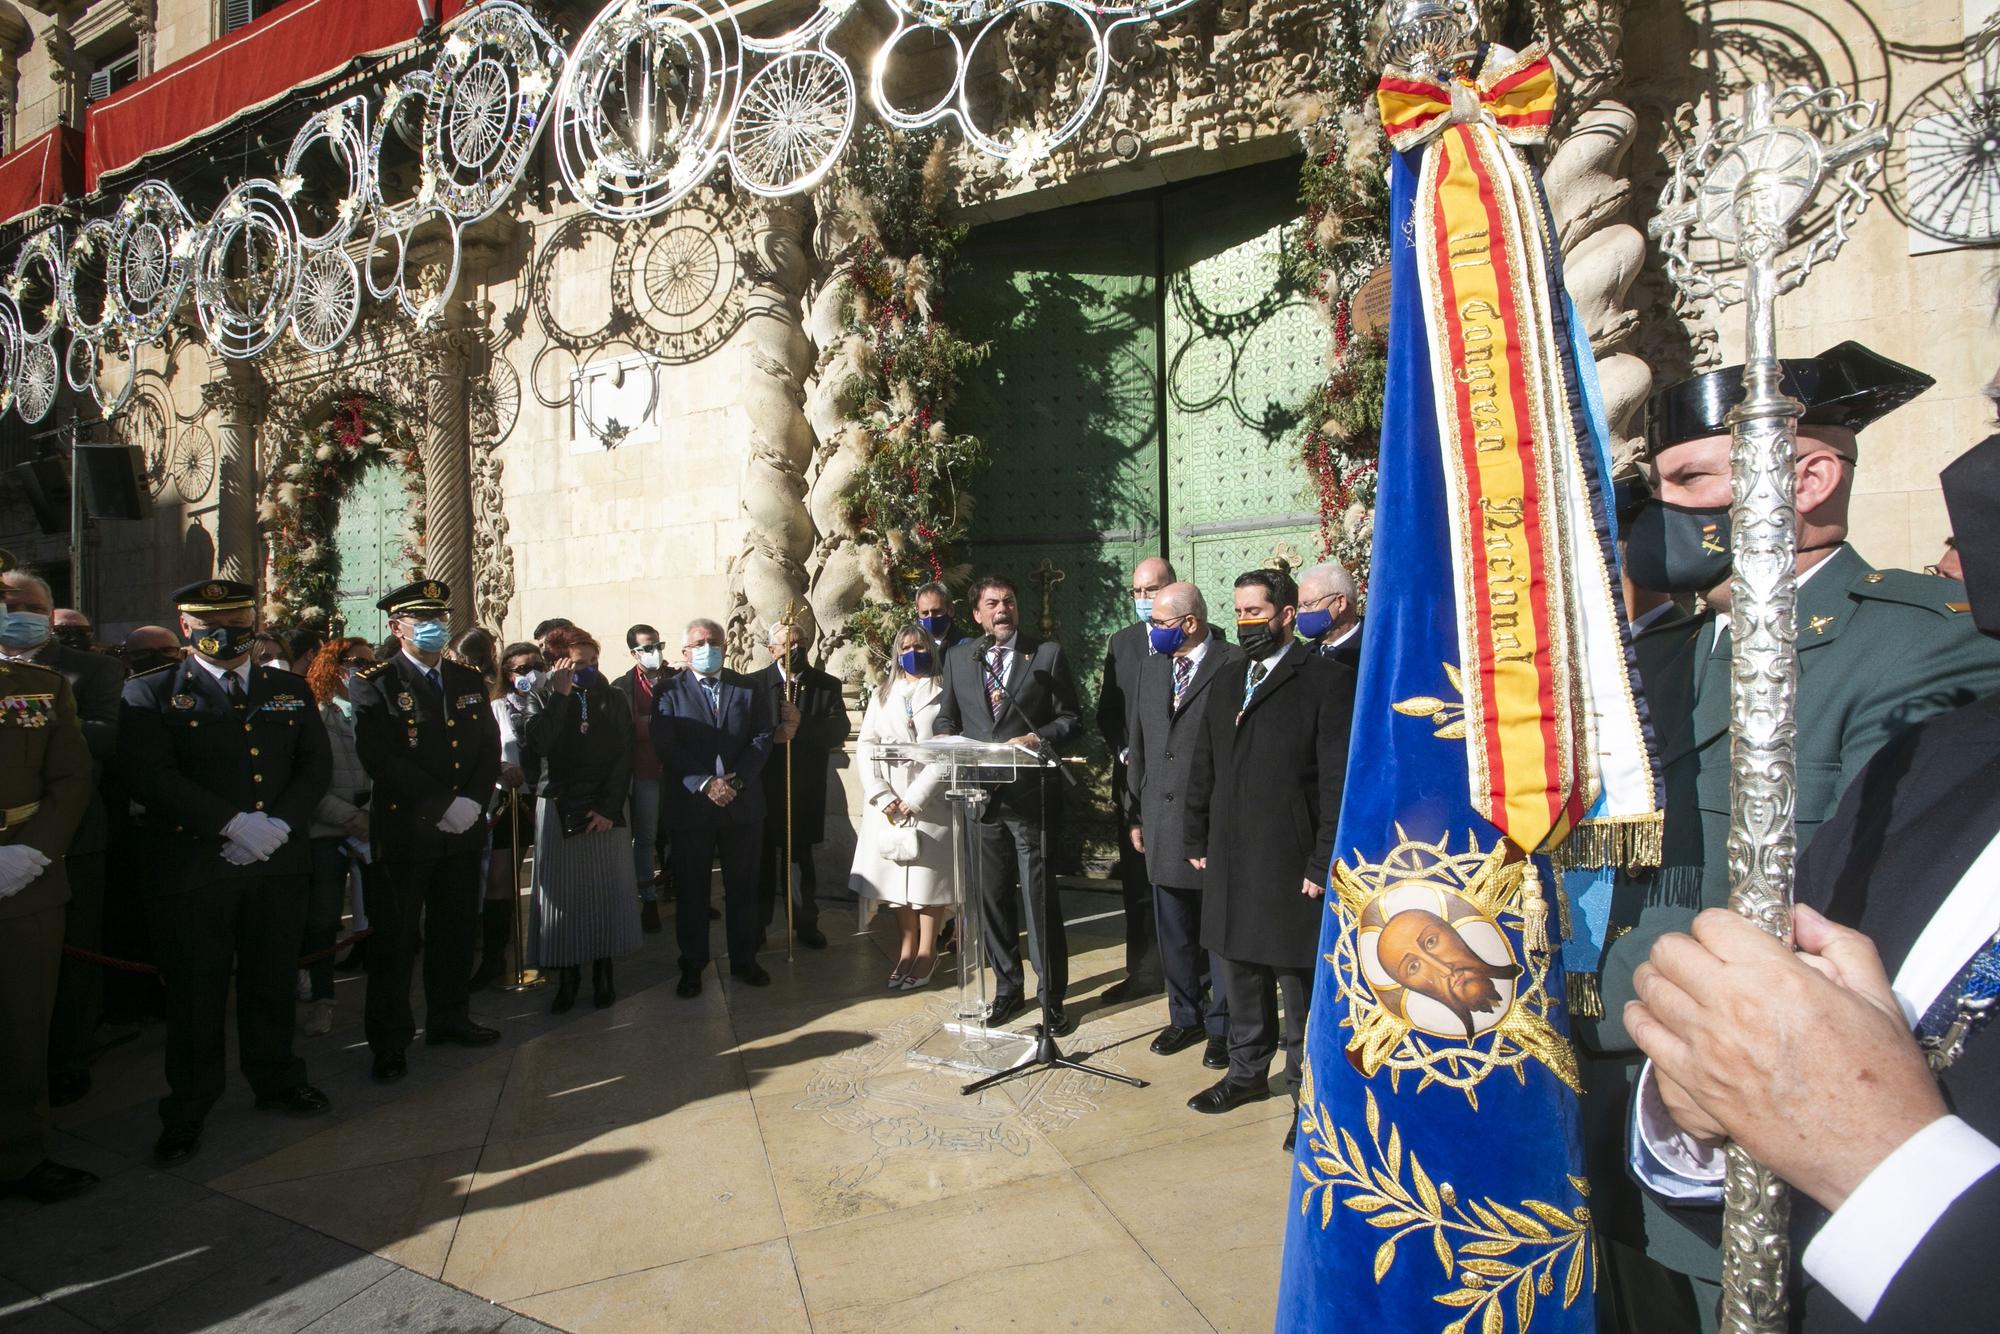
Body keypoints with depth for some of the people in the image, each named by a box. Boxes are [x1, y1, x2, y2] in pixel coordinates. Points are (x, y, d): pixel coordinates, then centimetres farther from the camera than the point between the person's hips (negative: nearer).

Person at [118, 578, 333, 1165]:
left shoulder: (291, 691, 12)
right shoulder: (150, 694, 1)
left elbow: (317, 765, 6)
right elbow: (150, 776, -12)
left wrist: (279, 824, -11)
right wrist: (233, 824, -20)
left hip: (278, 862, 3)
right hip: (193, 868, -3)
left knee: (273, 982, 14)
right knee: (195, 990, 6)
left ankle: (278, 1081, 32)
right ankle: (187, 1111, 22)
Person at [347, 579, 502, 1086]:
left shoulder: (469, 681, 12)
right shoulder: (373, 686, -5)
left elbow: (490, 749, 9)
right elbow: (380, 759, -15)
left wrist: (473, 801, -8)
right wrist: (442, 806, -18)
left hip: (464, 829, 5)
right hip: (403, 830, -5)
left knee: (455, 929, 14)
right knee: (394, 936, 2)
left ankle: (449, 1017, 29)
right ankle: (389, 1042, 13)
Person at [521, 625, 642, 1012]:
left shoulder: (613, 698, 7)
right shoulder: (542, 699, 5)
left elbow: (624, 756, 1)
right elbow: (534, 745, -14)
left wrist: (610, 807, -9)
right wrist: (560, 696, -12)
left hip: (606, 809, 1)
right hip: (557, 809, 0)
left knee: (607, 891, 1)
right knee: (560, 893, 0)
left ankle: (603, 972, 13)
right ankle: (566, 975, 11)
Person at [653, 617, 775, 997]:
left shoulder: (749, 689, 7)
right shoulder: (670, 692, 1)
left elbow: (762, 739, -1)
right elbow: (666, 748, -9)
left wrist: (736, 782, -14)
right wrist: (704, 784, -19)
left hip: (742, 805, 2)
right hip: (689, 806, -2)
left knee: (742, 886, 11)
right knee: (691, 889, 8)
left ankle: (744, 960, 24)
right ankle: (692, 966, 21)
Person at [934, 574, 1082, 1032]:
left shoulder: (1048, 654, 3)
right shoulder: (958, 658, 12)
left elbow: (1069, 718, 2)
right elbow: (947, 717, 18)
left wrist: (1040, 737, -16)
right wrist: (946, 739, -4)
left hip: (1030, 793, -3)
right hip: (980, 791, 4)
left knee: (1038, 896, -2)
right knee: (992, 895, 11)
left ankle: (1052, 997, 12)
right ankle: (1008, 989, 26)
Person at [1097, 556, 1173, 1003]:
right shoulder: (1121, 642, 11)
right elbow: (1107, 712, 12)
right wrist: (1125, 754, -3)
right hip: (1134, 777, 4)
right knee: (1137, 881, 9)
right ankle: (1144, 971, 20)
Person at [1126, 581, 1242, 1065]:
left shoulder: (1235, 666, -10)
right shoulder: (1151, 669, 12)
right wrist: (1135, 815, 13)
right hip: (1164, 824, 6)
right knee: (1174, 934, 15)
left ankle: (1222, 1026, 23)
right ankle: (1185, 1016, 31)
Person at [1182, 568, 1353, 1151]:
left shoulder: (1327, 679, -8)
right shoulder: (1227, 682, 13)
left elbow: (1339, 778, -13)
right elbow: (1203, 769, 16)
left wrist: (1323, 863, -15)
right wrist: (1198, 840, 11)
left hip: (1291, 862, -6)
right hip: (1229, 859, 7)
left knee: (1300, 980, 4)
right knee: (1239, 968, 18)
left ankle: (1309, 1091, 21)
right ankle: (1248, 1070, 36)